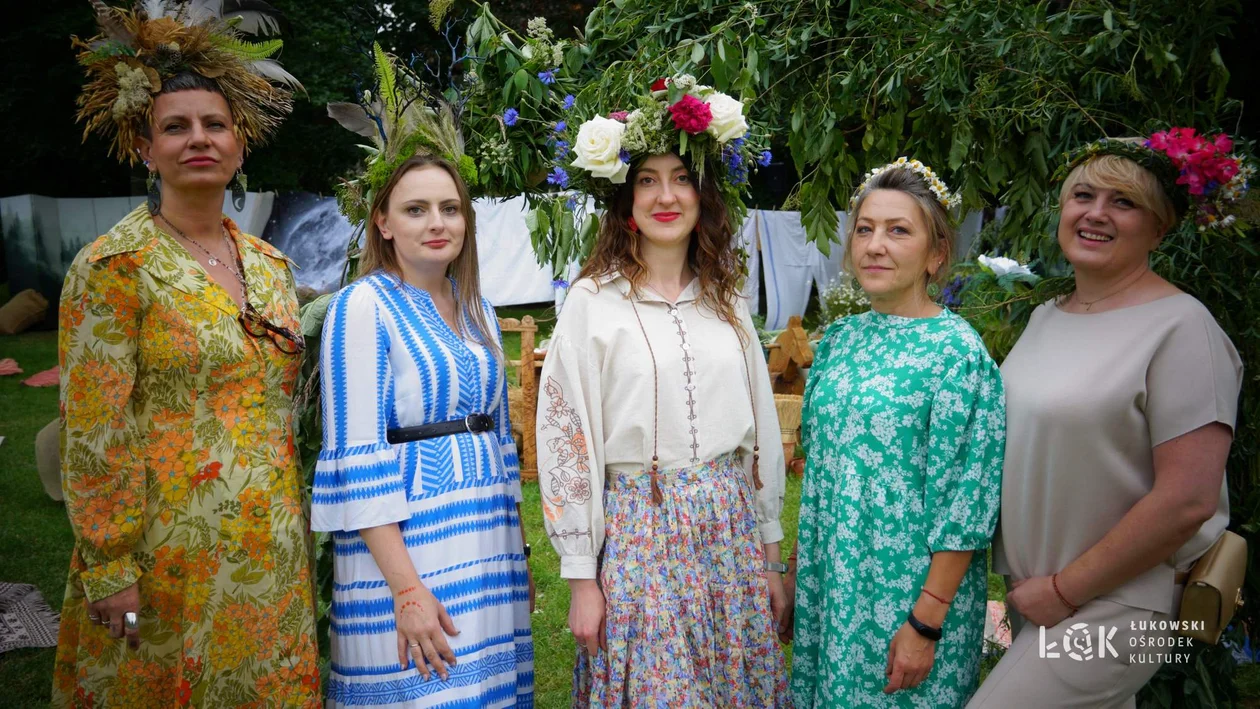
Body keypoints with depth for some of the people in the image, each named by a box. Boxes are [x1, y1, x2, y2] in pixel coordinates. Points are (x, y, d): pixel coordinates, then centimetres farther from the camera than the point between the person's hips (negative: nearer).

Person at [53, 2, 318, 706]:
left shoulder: (270, 265, 9)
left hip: (273, 553, 5)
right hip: (168, 549, -5)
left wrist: (296, 535, 14)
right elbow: (95, 433, -11)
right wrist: (110, 567, -14)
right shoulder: (115, 266, -8)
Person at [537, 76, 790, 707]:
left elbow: (760, 430, 11)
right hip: (638, 531, -4)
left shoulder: (726, 300, 7)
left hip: (731, 530, 4)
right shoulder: (593, 301, -6)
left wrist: (769, 555, 10)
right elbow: (565, 439, -6)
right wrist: (581, 579, -6)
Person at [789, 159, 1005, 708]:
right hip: (827, 581, 6)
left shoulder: (956, 350, -14)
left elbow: (963, 505, -16)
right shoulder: (839, 339, 5)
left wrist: (926, 624, -17)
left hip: (908, 590, -6)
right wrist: (796, 571, 12)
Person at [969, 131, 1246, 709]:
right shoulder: (1045, 317, 7)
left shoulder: (1180, 326, -15)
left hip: (1116, 603, -6)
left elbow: (1188, 501, -20)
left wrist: (1066, 589, -14)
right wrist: (1025, 581, 8)